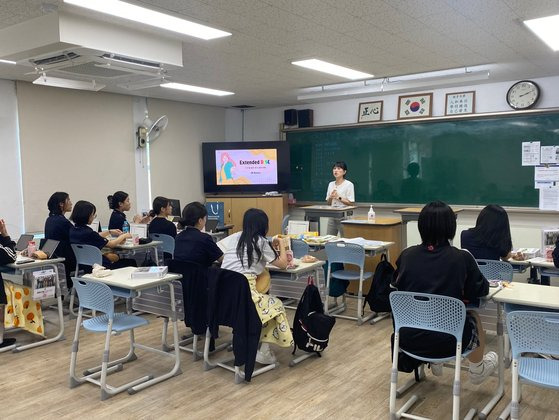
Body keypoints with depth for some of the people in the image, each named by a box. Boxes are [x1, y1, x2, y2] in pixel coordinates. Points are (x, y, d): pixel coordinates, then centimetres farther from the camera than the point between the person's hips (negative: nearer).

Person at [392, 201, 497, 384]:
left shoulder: (407, 255, -6)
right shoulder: (462, 258, -14)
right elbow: (481, 290, -1)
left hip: (408, 338, 3)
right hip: (446, 342, -2)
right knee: (473, 317, 30)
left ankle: (434, 364, 54)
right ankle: (477, 370, 53)